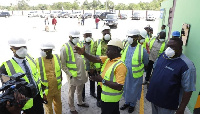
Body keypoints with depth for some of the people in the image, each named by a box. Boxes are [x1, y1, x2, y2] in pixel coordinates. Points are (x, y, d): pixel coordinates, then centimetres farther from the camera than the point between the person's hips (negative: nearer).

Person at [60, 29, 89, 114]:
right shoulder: (65, 48, -14)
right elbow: (63, 65, -14)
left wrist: (84, 71, 13)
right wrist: (70, 74, -16)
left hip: (81, 74, 7)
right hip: (73, 76, -6)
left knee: (80, 90, 24)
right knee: (72, 92, 11)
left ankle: (80, 102, 45)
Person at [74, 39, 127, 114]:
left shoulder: (120, 66, -28)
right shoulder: (108, 59, -1)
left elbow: (119, 87, -32)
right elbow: (96, 59, -10)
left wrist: (102, 80, -32)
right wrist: (84, 53, -24)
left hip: (111, 98, -8)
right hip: (106, 95, 8)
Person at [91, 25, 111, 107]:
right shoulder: (97, 42, -3)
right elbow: (93, 56, -2)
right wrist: (92, 67, -4)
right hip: (99, 68, -1)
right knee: (99, 84, 13)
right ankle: (98, 99, 33)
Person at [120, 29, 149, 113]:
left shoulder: (142, 50, -16)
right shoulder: (126, 47, -1)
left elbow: (145, 63, -3)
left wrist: (137, 67, -2)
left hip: (136, 75, -4)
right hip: (125, 74, 4)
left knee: (134, 90, 16)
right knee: (126, 89, 20)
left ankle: (132, 104, 39)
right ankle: (127, 102, 44)